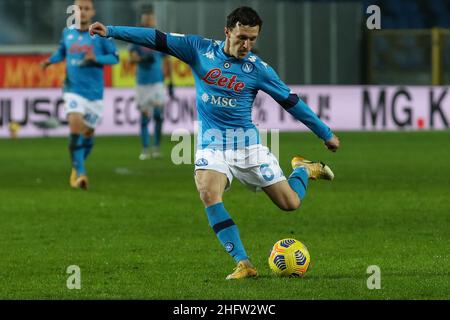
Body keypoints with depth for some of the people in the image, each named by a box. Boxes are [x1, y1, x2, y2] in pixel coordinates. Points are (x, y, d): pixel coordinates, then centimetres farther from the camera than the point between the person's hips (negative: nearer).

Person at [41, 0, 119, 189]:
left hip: (94, 92, 0)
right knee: (75, 125, -22)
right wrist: (51, 60, 3)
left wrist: (96, 58, -18)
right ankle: (80, 173, -23)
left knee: (88, 132, 11)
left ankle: (77, 167, 37)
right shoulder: (67, 32, 5)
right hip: (73, 90, 0)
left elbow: (115, 57, -1)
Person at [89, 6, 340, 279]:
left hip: (247, 141, 0)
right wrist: (111, 31, -8)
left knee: (290, 203, -2)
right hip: (212, 143, 0)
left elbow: (291, 101, 3)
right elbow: (158, 39, -3)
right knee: (208, 194, -29)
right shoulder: (200, 49, -2)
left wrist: (326, 133, 9)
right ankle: (244, 265, -24)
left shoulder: (258, 68, -4)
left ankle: (305, 169, 35)